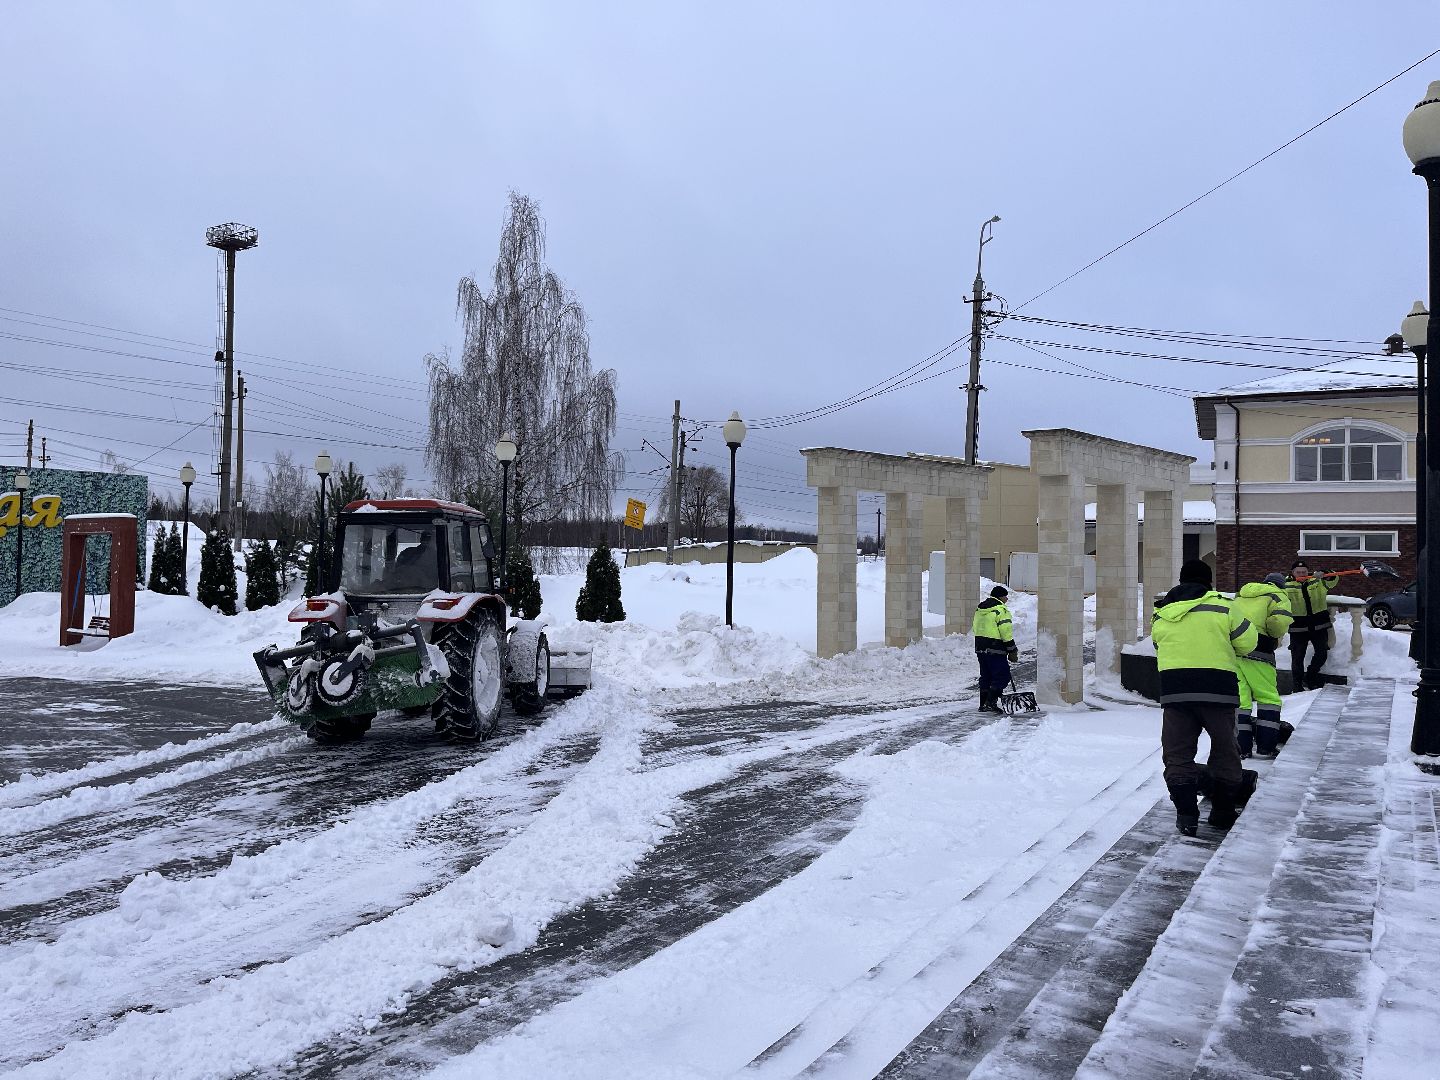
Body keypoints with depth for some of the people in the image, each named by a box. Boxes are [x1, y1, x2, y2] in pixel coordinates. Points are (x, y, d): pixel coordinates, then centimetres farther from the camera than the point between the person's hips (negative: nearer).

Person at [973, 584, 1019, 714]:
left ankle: (983, 704, 15)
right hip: (995, 650, -9)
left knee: (986, 676, 15)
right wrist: (1012, 651, -8)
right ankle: (991, 702, -14)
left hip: (980, 647, 9)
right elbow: (1006, 632, -14)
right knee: (1002, 676, -5)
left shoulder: (979, 609, 16)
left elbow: (975, 628, 21)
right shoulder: (1001, 610, -11)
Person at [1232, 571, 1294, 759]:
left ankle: (1241, 747, 5)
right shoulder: (1278, 596, 7)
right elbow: (1281, 620, -12)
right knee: (1268, 697, 5)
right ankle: (1266, 746, 2)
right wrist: (1275, 636, 6)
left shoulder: (1240, 595, 26)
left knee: (1240, 698, 7)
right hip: (1257, 649, -5)